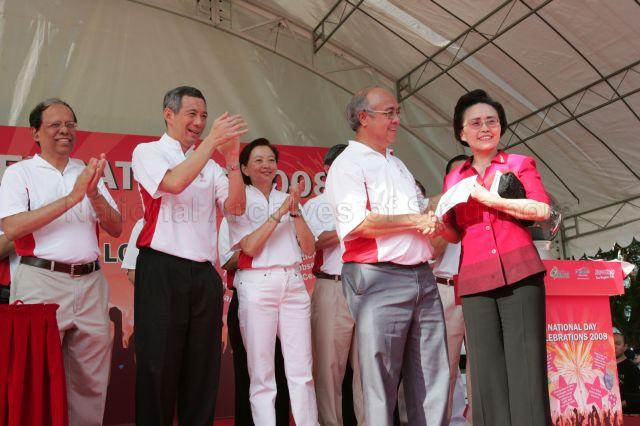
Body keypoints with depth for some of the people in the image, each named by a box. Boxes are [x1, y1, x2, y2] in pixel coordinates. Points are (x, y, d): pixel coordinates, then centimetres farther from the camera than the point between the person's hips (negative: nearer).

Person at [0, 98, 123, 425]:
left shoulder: (88, 173, 16)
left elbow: (116, 229, 10)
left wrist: (94, 195, -9)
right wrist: (71, 198, -16)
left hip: (90, 283, 4)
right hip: (41, 280, -4)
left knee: (91, 381, 8)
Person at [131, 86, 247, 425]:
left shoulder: (210, 165, 17)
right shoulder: (148, 152, 4)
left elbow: (236, 206, 5)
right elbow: (174, 182, -16)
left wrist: (232, 158, -5)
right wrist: (212, 140, -15)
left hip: (204, 272, 5)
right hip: (162, 269, -5)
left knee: (203, 368, 8)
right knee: (159, 365, 0)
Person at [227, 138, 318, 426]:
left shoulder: (287, 199, 15)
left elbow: (309, 249, 8)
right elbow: (250, 247, -10)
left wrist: (295, 211, -5)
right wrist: (279, 213, -12)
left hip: (293, 283, 4)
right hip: (257, 284, -3)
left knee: (302, 370, 3)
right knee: (262, 372, 1)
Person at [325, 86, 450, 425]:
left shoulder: (398, 165, 23)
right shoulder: (348, 165, -4)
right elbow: (355, 224, -18)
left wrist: (431, 221, 5)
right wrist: (414, 221, -11)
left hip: (422, 278, 8)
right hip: (379, 280, -8)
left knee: (433, 379, 8)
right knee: (380, 381, -1)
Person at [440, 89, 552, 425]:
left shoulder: (520, 164, 11)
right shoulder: (454, 179, 18)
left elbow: (542, 210, -5)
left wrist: (489, 199, -9)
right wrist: (437, 224, -3)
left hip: (519, 273, -2)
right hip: (475, 280, 3)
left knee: (526, 364, -5)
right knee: (487, 370, 1)